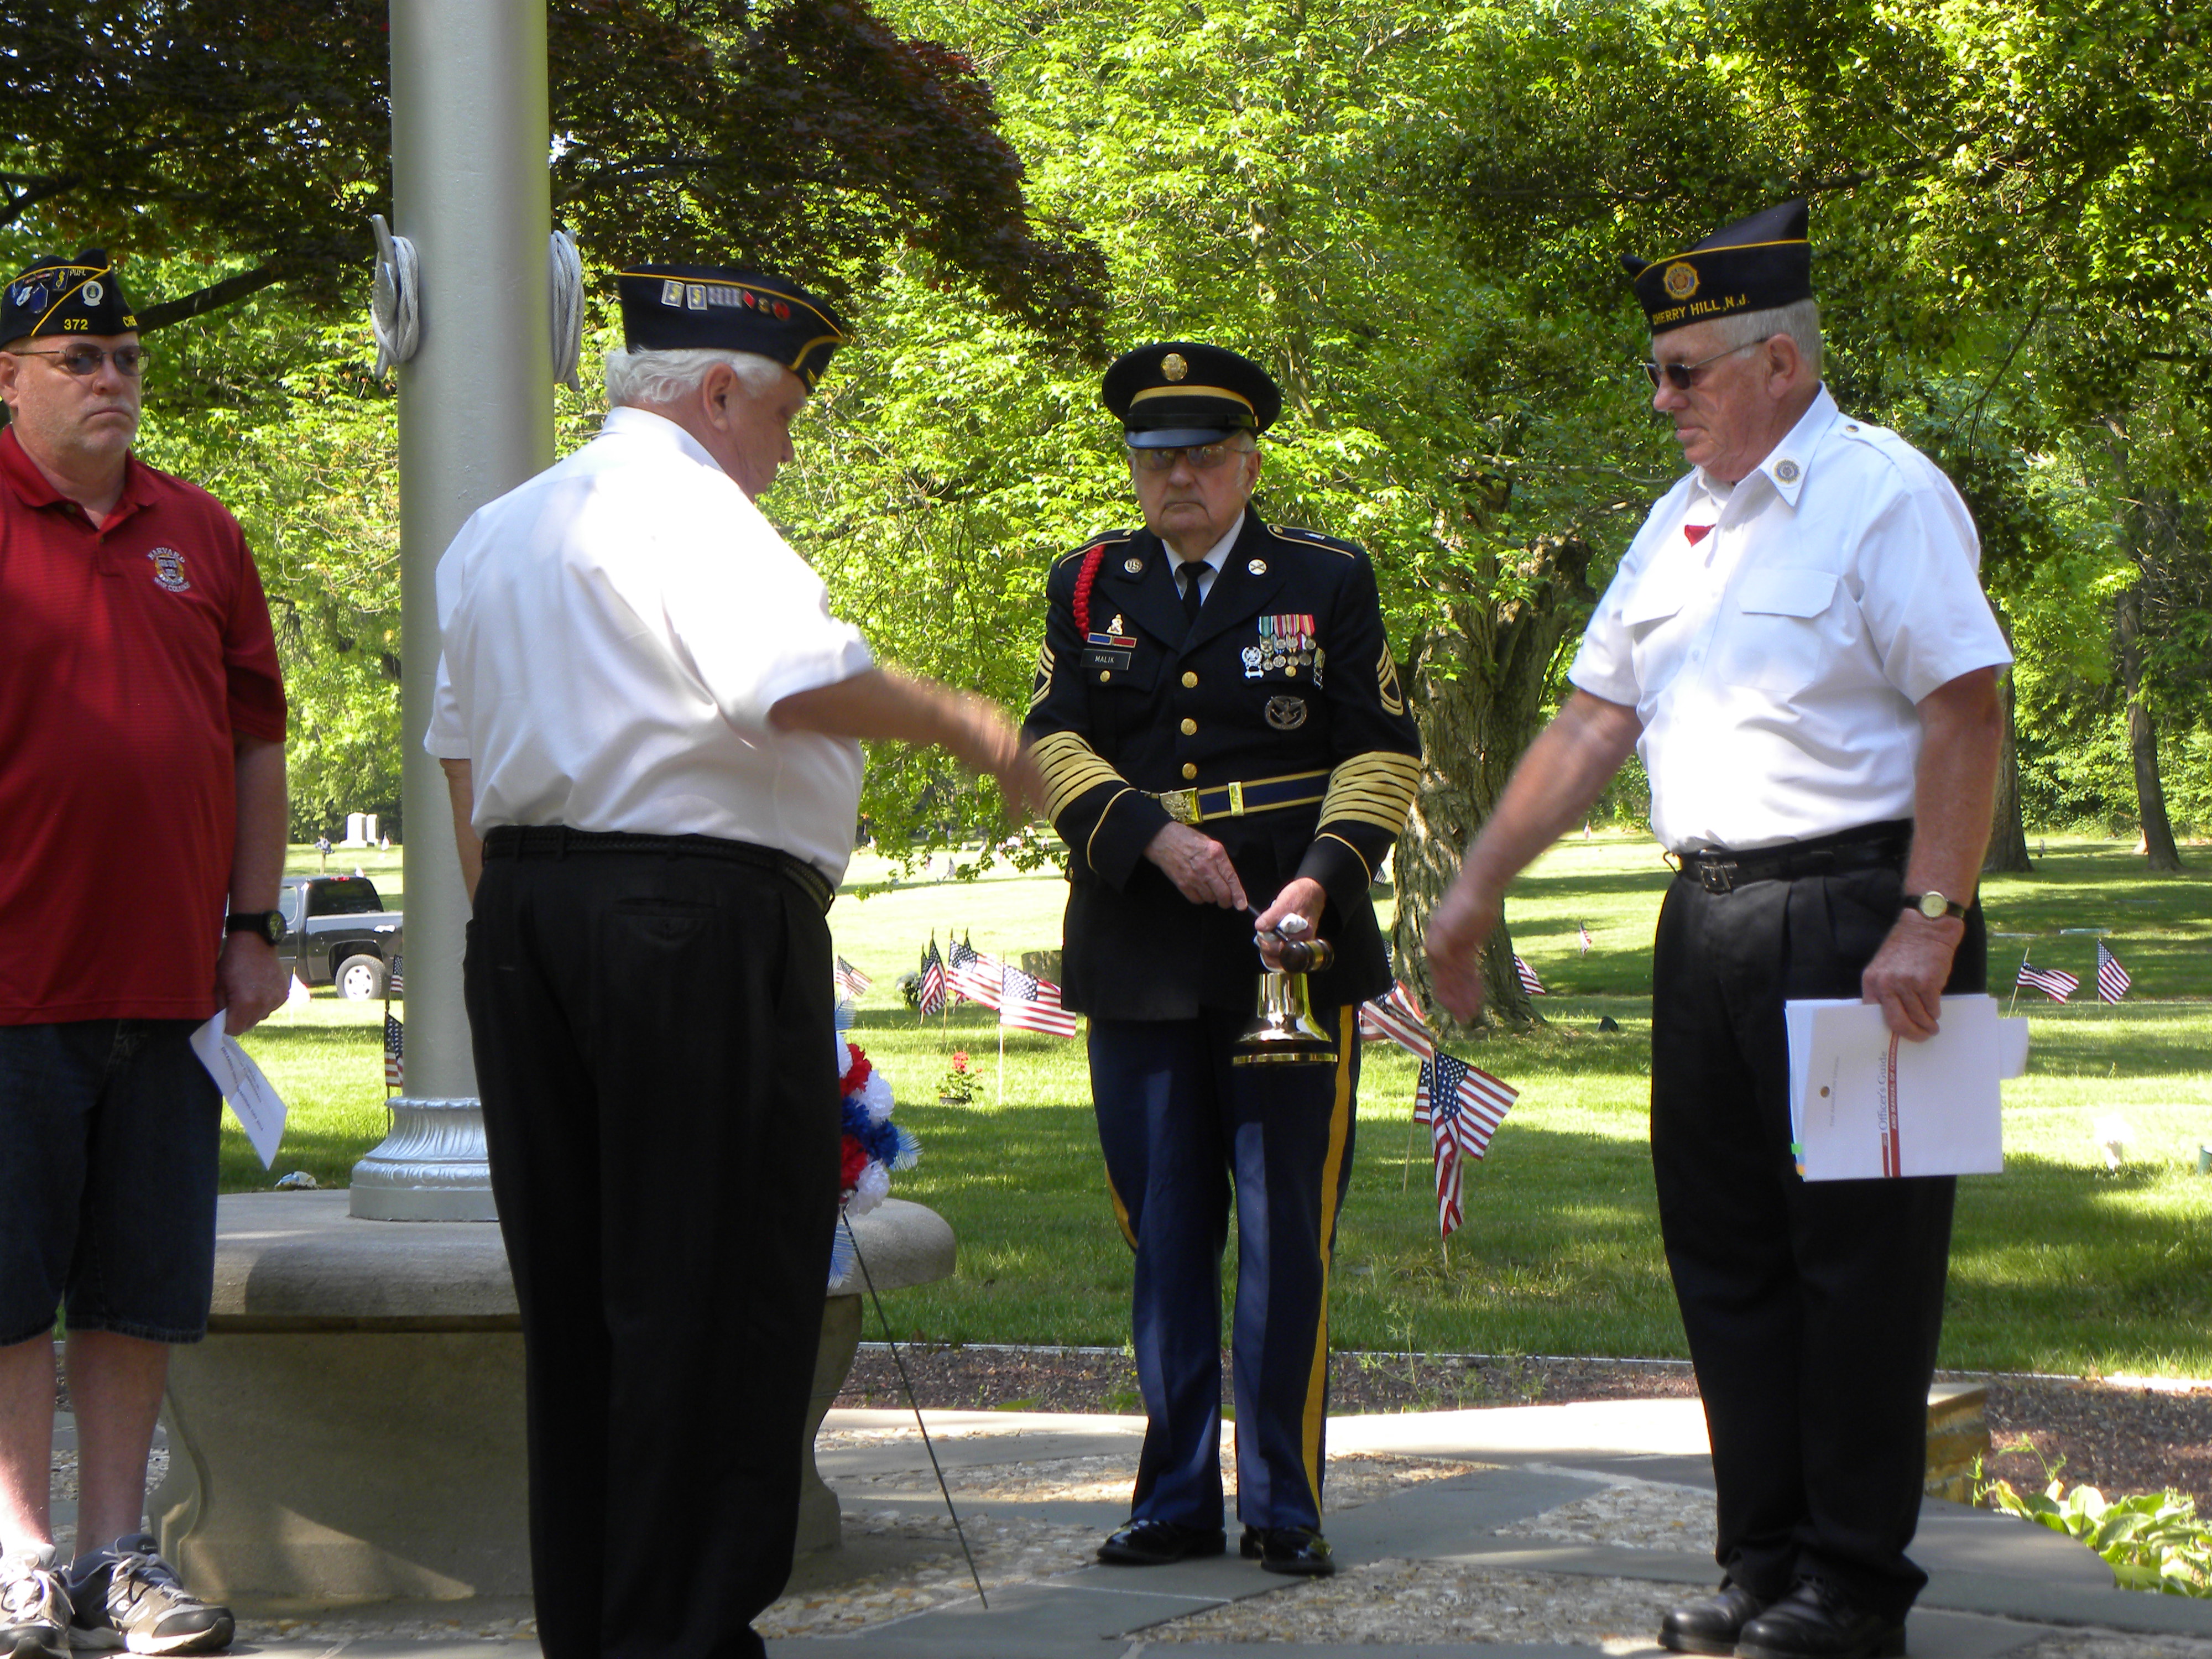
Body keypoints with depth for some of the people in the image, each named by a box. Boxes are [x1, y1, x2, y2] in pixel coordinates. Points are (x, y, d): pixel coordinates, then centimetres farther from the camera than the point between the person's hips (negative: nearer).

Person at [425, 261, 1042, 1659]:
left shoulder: (494, 533, 20)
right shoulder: (687, 510, -9)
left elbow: (463, 753, 23)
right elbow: (802, 684, -22)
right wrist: (970, 727, -10)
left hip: (527, 917, 9)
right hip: (699, 916, -9)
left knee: (575, 1290, 12)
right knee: (717, 1292, -3)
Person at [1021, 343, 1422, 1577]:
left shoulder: (1329, 582, 6)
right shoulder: (1089, 587, 12)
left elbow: (1384, 750, 2)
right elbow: (1054, 745, 3)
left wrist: (1323, 875, -14)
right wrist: (1154, 837, -13)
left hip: (1294, 942, -2)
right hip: (1139, 955, 2)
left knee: (1288, 1232, -2)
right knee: (1165, 1233, 7)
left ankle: (1285, 1503, 5)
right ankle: (1178, 1497, 14)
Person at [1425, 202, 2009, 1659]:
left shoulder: (1885, 493, -8)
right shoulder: (1683, 523, 16)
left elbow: (1966, 712, -15)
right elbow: (1595, 723, 18)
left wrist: (1928, 923, -22)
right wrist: (1478, 887, 15)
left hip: (1854, 916, -8)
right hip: (1709, 922, 8)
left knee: (1859, 1253, -3)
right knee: (1725, 1250, 10)